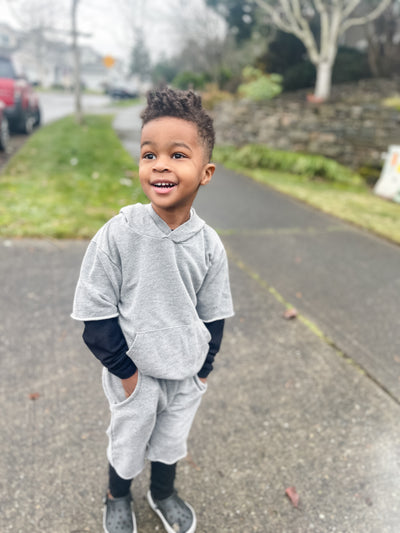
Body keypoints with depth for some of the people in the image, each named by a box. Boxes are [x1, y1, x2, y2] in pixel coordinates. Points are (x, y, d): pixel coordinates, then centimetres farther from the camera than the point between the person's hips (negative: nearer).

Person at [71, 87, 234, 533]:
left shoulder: (209, 244, -13)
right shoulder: (118, 234, -22)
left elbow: (212, 314, -1)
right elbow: (96, 313, -15)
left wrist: (201, 370, 1)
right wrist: (125, 371, -11)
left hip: (185, 375, 3)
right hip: (134, 375, -2)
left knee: (172, 439, 25)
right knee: (127, 442, 21)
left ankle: (163, 494, 56)